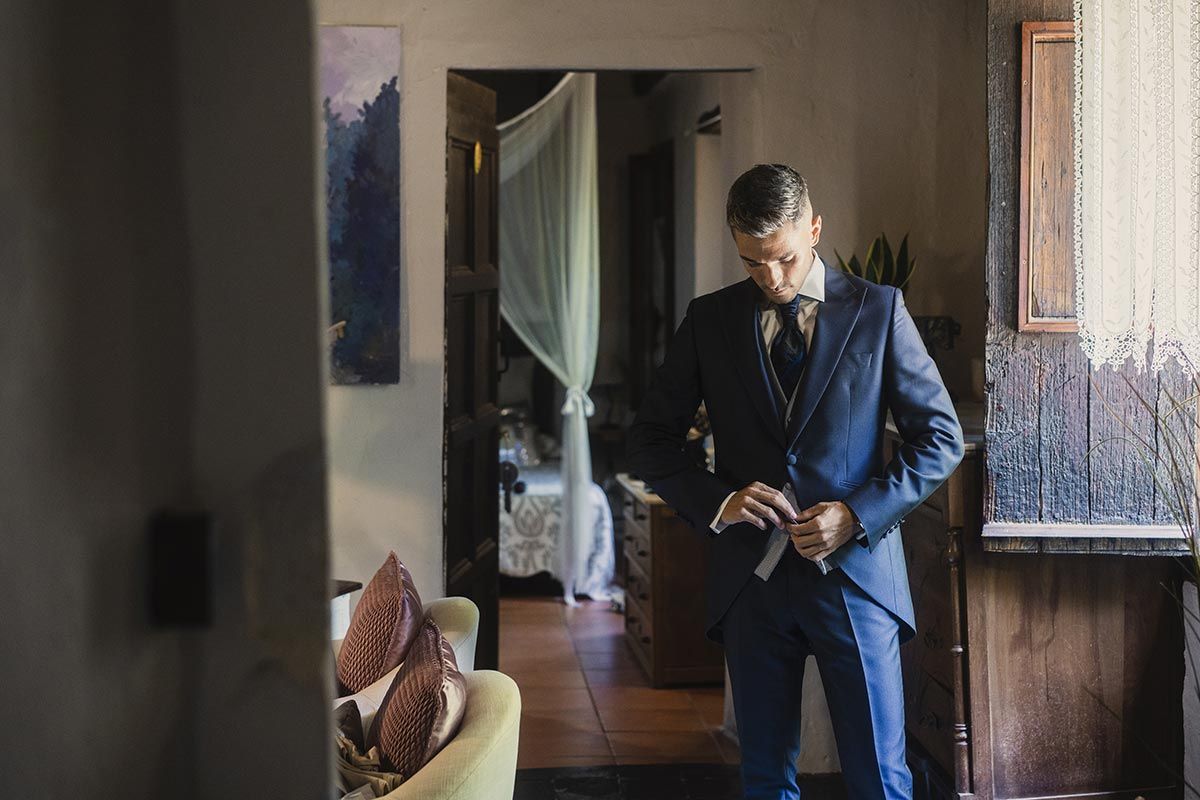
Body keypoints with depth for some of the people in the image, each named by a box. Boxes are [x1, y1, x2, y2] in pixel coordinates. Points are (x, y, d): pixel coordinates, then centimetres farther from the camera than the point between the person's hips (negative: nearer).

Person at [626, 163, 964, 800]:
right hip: (750, 576, 2)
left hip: (856, 573, -2)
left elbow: (941, 438, 1)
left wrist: (858, 514, -12)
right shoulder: (708, 320, 5)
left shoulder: (878, 310, 1)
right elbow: (649, 441, 7)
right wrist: (716, 500, -12)